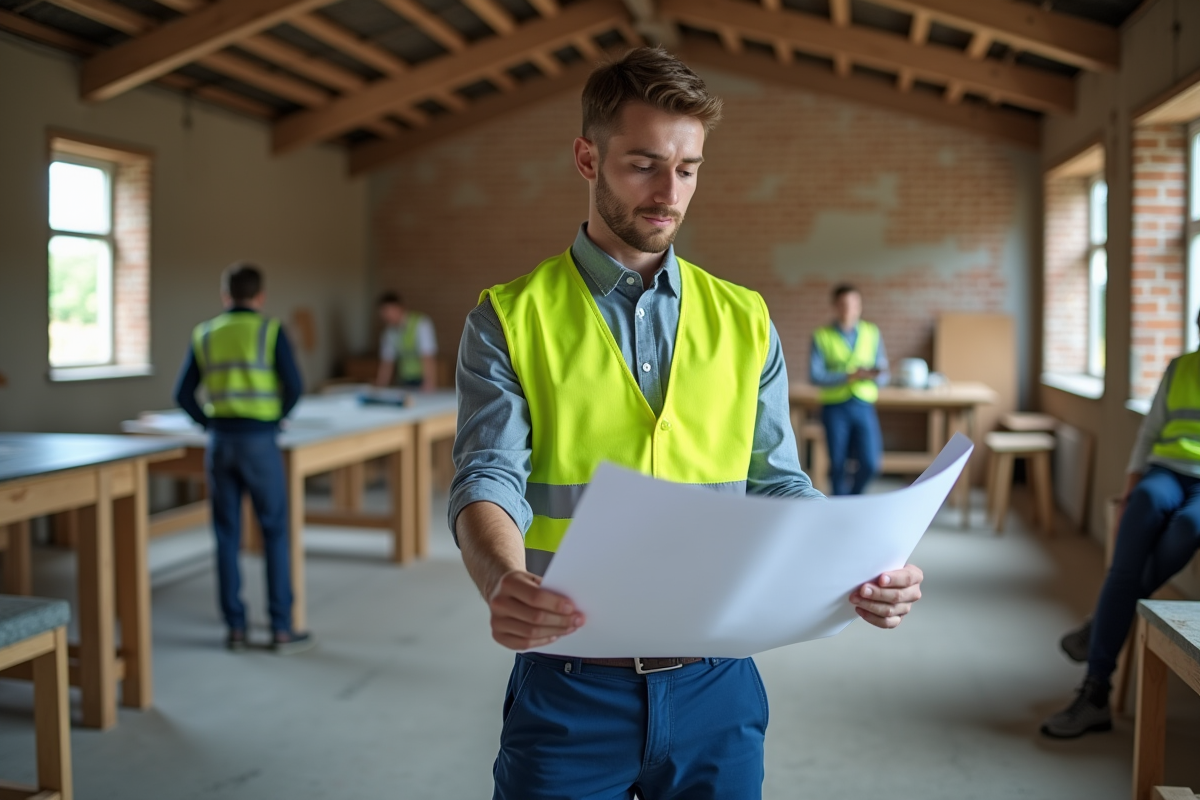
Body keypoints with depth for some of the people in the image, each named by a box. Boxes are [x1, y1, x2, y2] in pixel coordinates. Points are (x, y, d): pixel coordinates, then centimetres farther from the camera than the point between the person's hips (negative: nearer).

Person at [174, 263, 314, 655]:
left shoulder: (205, 334, 8)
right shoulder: (270, 330, -2)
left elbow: (183, 395, 6)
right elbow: (294, 387, -7)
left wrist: (211, 423, 15)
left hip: (220, 442, 4)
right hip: (259, 441, -3)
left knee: (227, 535, 9)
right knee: (275, 532, 3)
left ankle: (234, 627, 14)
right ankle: (281, 629, 5)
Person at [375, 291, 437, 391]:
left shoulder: (421, 324, -13)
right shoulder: (390, 332, 6)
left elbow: (428, 360, -20)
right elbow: (386, 365, 9)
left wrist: (428, 390, -28)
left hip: (421, 383, -5)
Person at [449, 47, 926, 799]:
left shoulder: (745, 321, 6)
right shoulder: (512, 319, -2)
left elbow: (778, 484, 4)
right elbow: (489, 478, -11)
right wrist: (501, 580, -32)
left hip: (715, 683, 3)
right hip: (570, 686, -2)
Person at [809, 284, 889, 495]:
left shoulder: (872, 333, 9)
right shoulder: (822, 336, 0)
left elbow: (883, 374, 7)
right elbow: (815, 375, -9)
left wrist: (873, 375, -16)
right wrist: (849, 376, -18)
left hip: (864, 406, 2)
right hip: (835, 407, -2)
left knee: (870, 464, -6)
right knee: (838, 465, 3)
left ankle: (854, 496, 22)